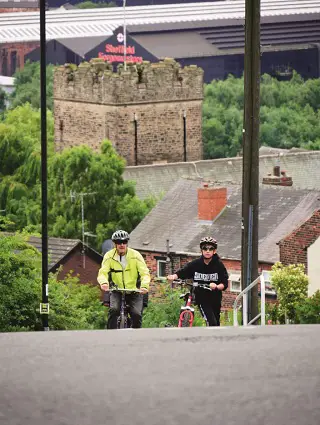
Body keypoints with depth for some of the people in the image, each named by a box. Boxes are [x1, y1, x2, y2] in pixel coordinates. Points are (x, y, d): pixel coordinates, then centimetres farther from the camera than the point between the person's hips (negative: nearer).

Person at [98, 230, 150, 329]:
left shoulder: (135, 255, -7)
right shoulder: (109, 256, -5)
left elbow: (145, 273, -14)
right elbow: (103, 272, -15)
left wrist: (144, 286, -35)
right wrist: (103, 283, -40)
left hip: (134, 291, 0)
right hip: (117, 292, 0)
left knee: (137, 315, -20)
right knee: (114, 310, -27)